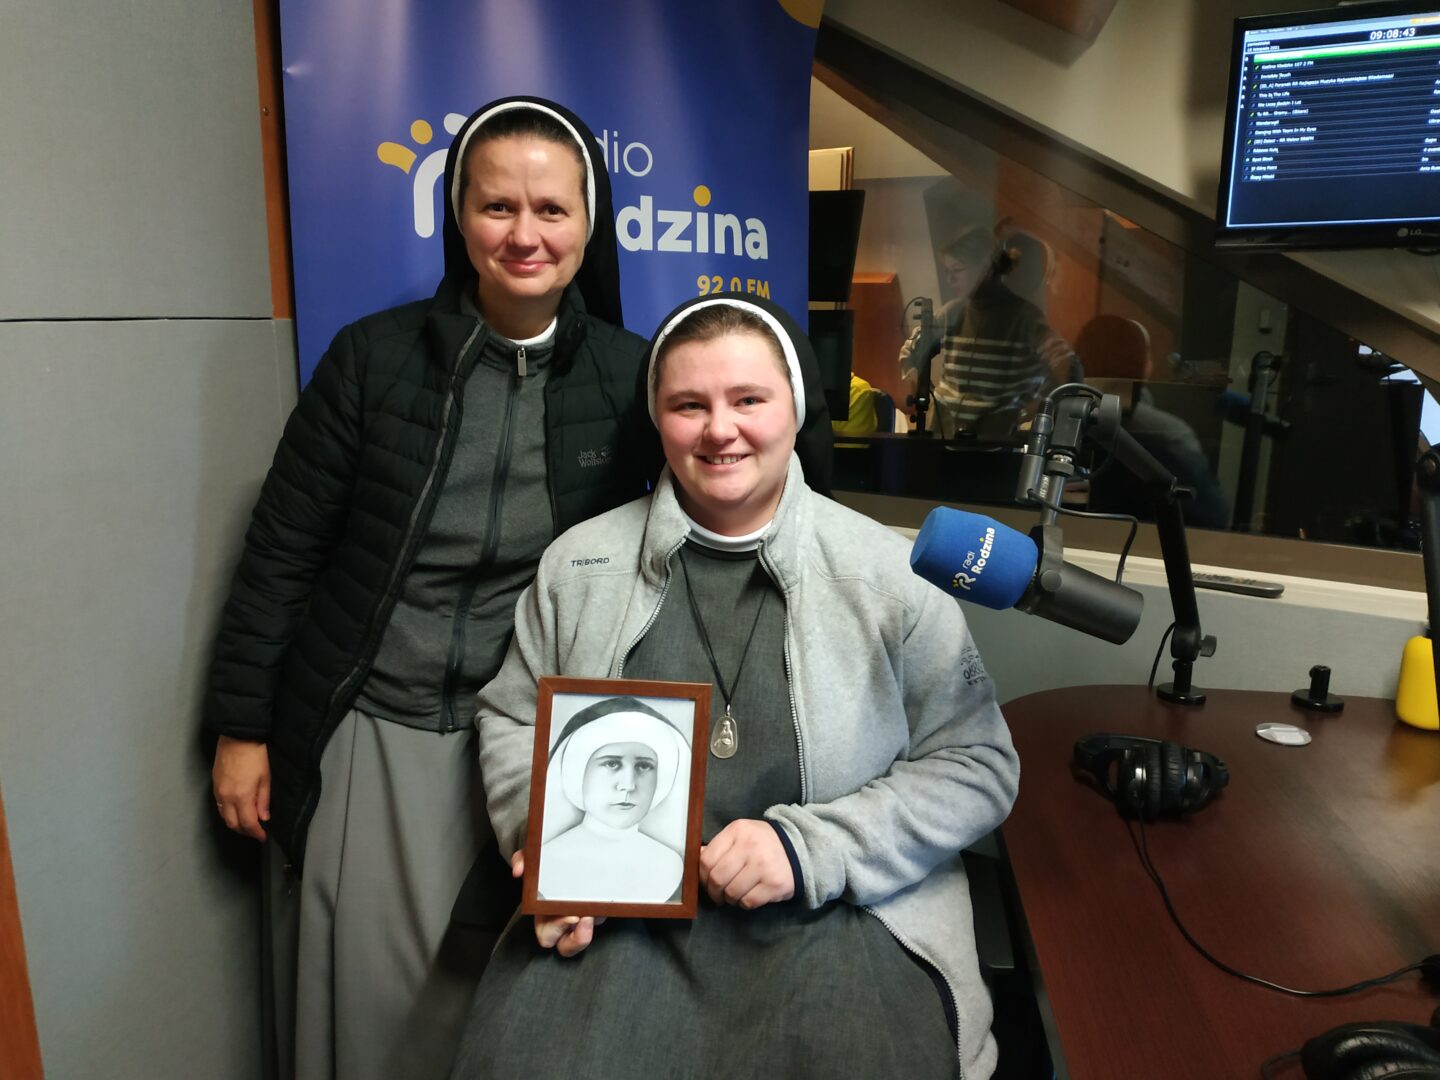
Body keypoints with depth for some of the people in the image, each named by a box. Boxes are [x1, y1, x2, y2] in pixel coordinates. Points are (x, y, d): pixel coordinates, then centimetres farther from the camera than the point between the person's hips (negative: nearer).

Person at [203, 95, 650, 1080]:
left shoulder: (631, 377, -5)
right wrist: (241, 728, 1)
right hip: (369, 741, 0)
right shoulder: (375, 356, -7)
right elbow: (281, 553, -1)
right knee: (369, 1000, 16)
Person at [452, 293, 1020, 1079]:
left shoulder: (891, 573, -1)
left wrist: (808, 847, -12)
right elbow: (511, 720, 15)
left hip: (836, 916, 0)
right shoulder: (579, 563, 7)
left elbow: (975, 765, 0)